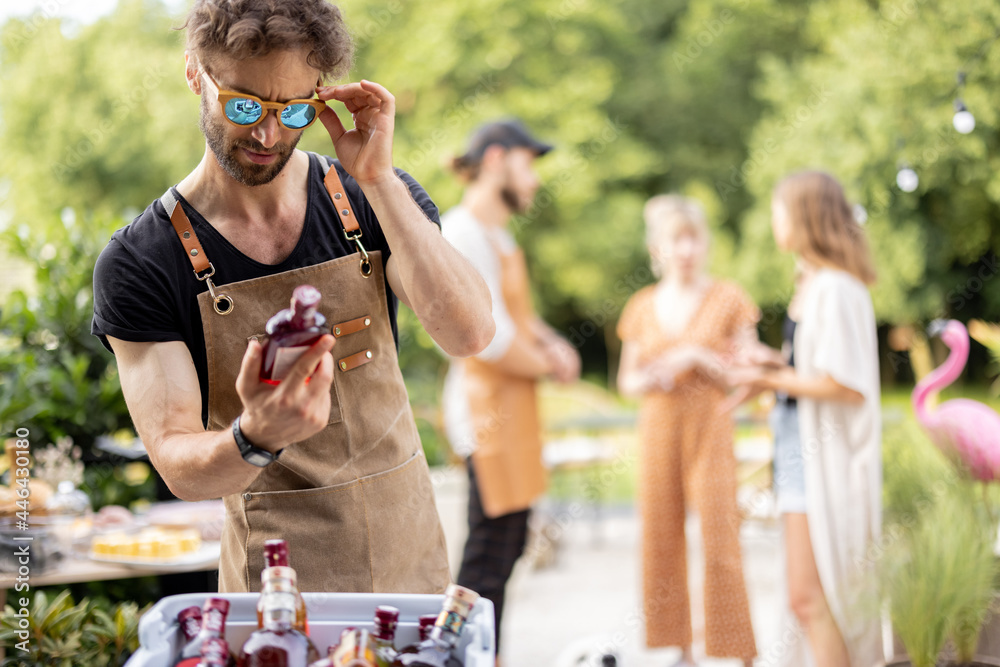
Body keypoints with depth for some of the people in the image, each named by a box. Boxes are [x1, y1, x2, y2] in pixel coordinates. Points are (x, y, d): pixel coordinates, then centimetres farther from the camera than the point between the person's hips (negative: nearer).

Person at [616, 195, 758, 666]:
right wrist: (649, 380, -8)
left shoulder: (727, 300, 1)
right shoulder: (643, 306, 9)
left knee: (720, 541, -7)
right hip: (658, 430, 3)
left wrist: (698, 357, -15)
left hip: (709, 430, -3)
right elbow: (626, 380, 14)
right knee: (662, 540, 4)